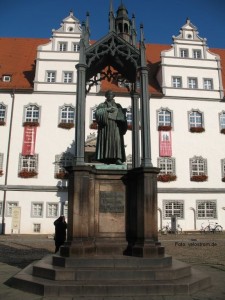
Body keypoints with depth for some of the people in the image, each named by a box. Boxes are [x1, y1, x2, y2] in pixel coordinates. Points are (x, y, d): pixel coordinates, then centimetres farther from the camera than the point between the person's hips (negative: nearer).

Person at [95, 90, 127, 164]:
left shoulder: (118, 106, 23)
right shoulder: (102, 105, 16)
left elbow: (122, 116, 10)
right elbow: (97, 112, -4)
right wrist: (107, 109, -13)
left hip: (115, 126, 1)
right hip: (105, 126, -1)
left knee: (117, 140, -15)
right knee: (106, 141, -12)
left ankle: (117, 158, -23)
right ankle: (106, 158, -11)